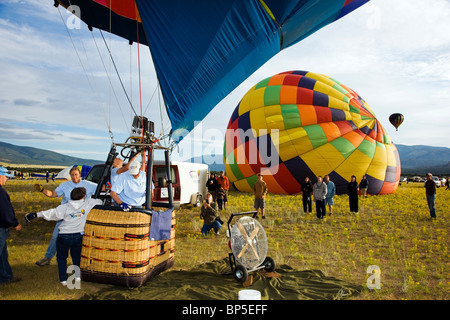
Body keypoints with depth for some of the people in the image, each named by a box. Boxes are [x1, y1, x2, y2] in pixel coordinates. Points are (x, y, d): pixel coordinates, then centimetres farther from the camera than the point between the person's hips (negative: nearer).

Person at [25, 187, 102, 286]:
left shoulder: (65, 207, -6)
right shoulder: (88, 204, -3)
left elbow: (52, 213, -12)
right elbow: (99, 202, 11)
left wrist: (36, 214, -7)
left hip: (64, 236, -1)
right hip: (78, 236, 1)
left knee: (61, 257, 18)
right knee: (77, 256, 22)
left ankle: (63, 279, 16)